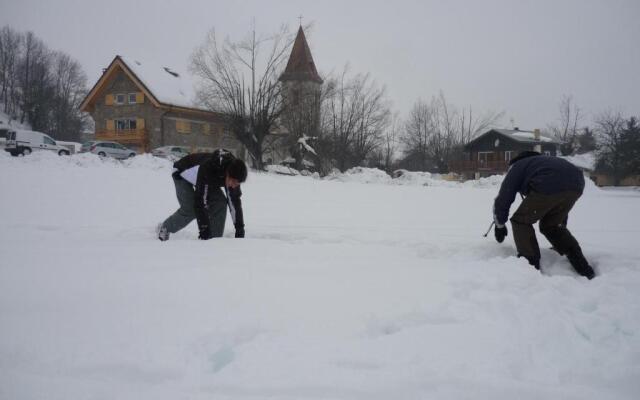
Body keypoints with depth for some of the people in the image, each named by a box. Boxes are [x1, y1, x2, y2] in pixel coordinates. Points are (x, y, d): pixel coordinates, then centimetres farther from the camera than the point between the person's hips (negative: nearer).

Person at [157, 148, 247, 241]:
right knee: (189, 210, -18)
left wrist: (240, 227, -15)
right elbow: (200, 201, -43)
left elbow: (235, 201, -14)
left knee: (220, 203, -14)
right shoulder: (208, 170, -45)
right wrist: (204, 228, -42)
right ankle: (164, 228, 9)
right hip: (183, 173, -6)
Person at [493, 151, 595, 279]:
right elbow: (560, 206, 46)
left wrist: (500, 225, 36)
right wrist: (561, 225, 53)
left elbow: (502, 200, 22)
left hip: (548, 187, -7)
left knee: (521, 221, 12)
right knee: (552, 225, 25)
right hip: (576, 187, 7)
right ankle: (583, 267, 19)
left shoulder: (516, 167, 27)